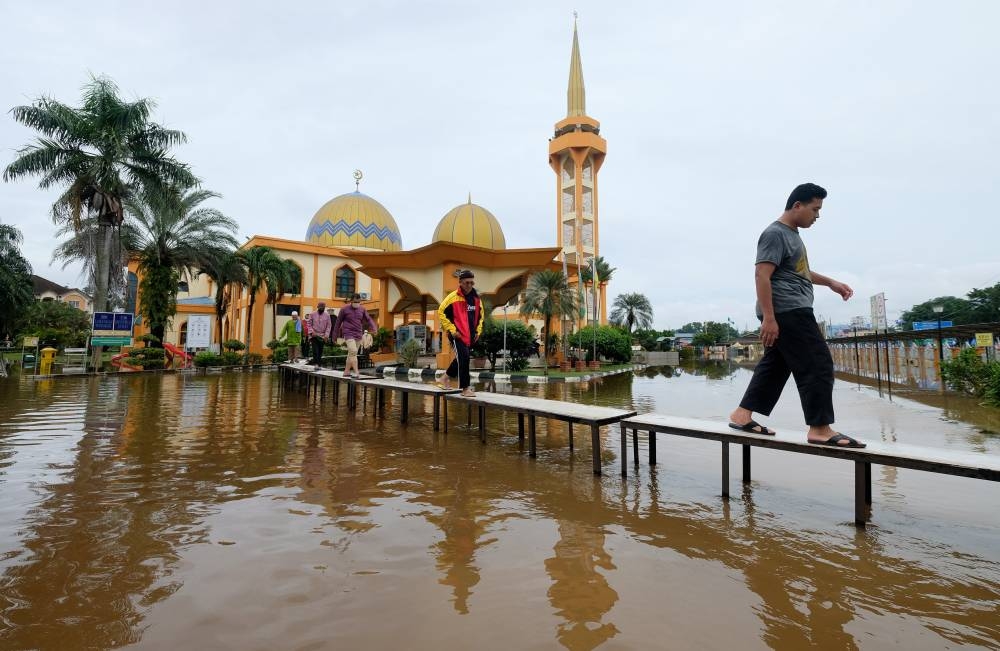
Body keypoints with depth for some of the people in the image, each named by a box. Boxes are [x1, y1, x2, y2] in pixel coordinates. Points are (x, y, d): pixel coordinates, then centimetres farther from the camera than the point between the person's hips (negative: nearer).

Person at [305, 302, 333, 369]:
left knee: (320, 351, 6)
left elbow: (329, 326, 2)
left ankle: (319, 364, 14)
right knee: (315, 350, -13)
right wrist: (312, 332, -10)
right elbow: (309, 324, 4)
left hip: (322, 336, 1)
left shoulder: (327, 315, 4)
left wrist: (326, 335, -8)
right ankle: (316, 363, -14)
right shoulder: (312, 314, 2)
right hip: (314, 335, -1)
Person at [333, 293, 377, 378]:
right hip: (348, 334, -4)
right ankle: (356, 372, -20)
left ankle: (346, 372, 24)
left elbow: (368, 319, 3)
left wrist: (373, 328, -18)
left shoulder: (362, 309, 7)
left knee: (351, 354, 12)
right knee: (353, 352, -18)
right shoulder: (344, 309, -2)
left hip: (358, 335, 5)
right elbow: (338, 322, 5)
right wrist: (335, 336, 8)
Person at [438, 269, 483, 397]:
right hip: (457, 334, -6)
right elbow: (441, 312, -10)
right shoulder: (453, 297, -11)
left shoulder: (476, 298, 8)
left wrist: (478, 330, 11)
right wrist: (452, 330, -13)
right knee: (463, 357, -15)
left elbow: (480, 315, 22)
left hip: (470, 336, 7)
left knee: (461, 358, 17)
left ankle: (447, 376, 41)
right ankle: (465, 388, -4)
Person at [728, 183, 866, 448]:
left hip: (792, 312, 11)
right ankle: (820, 428, -3)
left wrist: (830, 282, 34)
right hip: (787, 312, -11)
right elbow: (762, 276, -20)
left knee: (774, 365, 10)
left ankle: (742, 415, 13)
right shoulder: (775, 233, -11)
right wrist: (768, 317, -26)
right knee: (817, 365, -8)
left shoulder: (792, 234, 21)